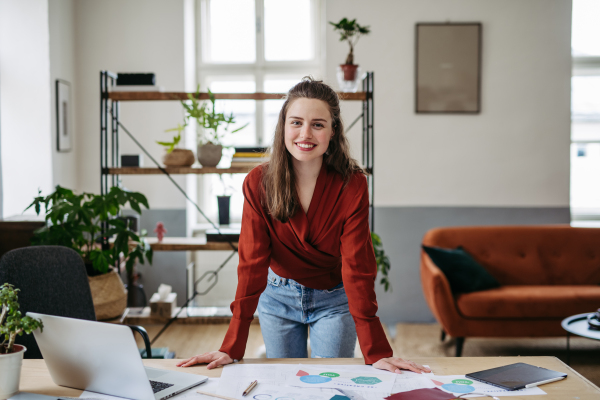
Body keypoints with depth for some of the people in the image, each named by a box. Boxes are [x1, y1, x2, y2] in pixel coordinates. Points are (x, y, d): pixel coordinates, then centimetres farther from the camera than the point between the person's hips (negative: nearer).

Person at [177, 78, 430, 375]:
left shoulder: (352, 185, -21)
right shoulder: (258, 183, -18)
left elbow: (357, 267, -22)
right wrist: (232, 348, -22)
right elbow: (251, 264, -17)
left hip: (335, 299, -1)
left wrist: (376, 352, -27)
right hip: (279, 296, 1)